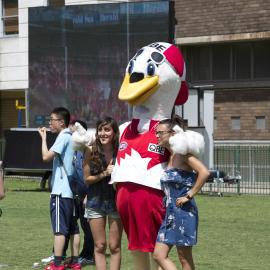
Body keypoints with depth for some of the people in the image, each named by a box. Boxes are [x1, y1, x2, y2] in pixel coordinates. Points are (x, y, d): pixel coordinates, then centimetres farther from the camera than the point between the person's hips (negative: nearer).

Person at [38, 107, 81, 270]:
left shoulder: (63, 137, -11)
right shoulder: (72, 137, 16)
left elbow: (46, 156, -20)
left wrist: (44, 138, -9)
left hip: (61, 190, -9)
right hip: (72, 189, 9)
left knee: (59, 228, -7)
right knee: (73, 227, 9)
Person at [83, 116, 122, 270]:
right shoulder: (91, 151, -7)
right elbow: (87, 178, -4)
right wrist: (104, 174, -17)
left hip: (116, 201, -1)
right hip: (96, 201, 1)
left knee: (115, 246, 4)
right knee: (100, 246, 6)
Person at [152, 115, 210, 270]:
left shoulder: (182, 153, -12)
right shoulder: (170, 156, 13)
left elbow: (204, 172, -26)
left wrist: (189, 195, -20)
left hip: (183, 211, -9)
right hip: (170, 213, 9)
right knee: (159, 255, 4)